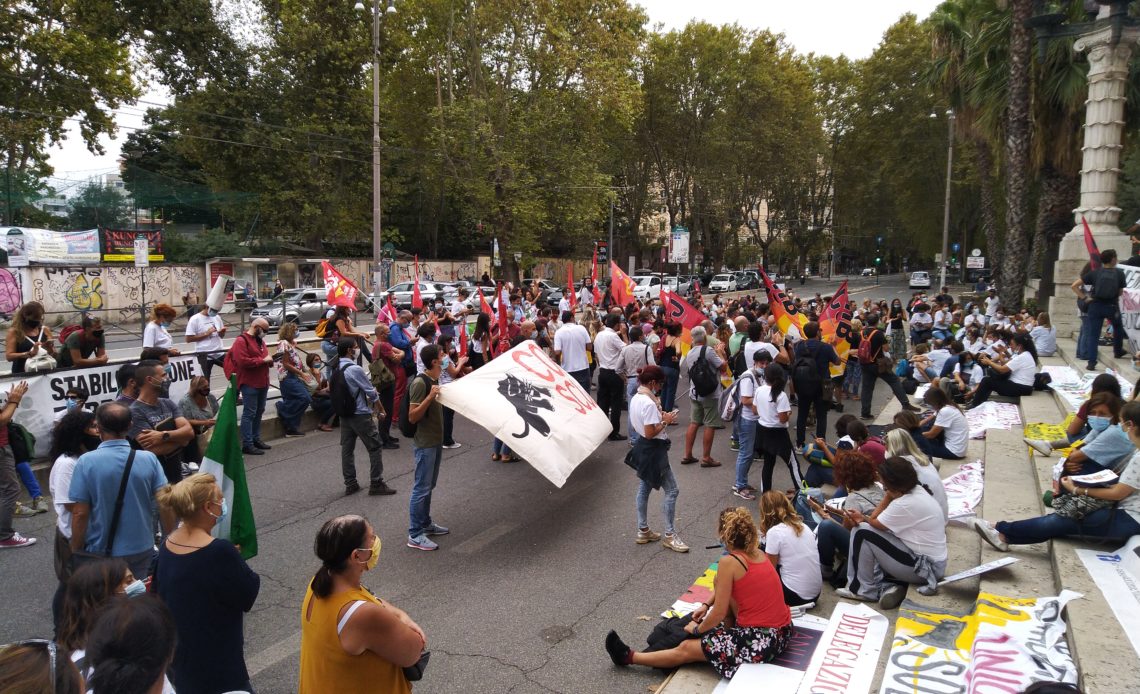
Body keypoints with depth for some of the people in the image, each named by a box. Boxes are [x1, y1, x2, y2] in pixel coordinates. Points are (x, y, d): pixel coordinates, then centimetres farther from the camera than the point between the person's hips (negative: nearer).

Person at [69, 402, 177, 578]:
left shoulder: (86, 462, -14)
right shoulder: (149, 459, -10)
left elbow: (80, 513, -12)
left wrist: (76, 553, 1)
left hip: (101, 552, -1)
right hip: (141, 549, 1)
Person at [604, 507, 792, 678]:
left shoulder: (729, 562, -17)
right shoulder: (759, 553, 6)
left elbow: (719, 614, -10)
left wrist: (697, 629, 7)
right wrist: (707, 605, 21)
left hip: (759, 642, -8)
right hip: (782, 632, 8)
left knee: (686, 648, 7)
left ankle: (628, 657, 21)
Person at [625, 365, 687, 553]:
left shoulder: (635, 398, 4)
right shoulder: (649, 403, -25)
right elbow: (650, 433, -26)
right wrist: (665, 421, -13)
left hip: (642, 447, 10)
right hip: (653, 451, -10)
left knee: (644, 488, 18)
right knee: (671, 491, 1)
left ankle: (643, 531, 29)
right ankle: (670, 535, 8)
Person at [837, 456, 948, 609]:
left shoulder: (905, 504, -26)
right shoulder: (916, 490, 2)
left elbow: (875, 522, -14)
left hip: (925, 567, -10)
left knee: (863, 532, -12)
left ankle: (863, 589, 0)